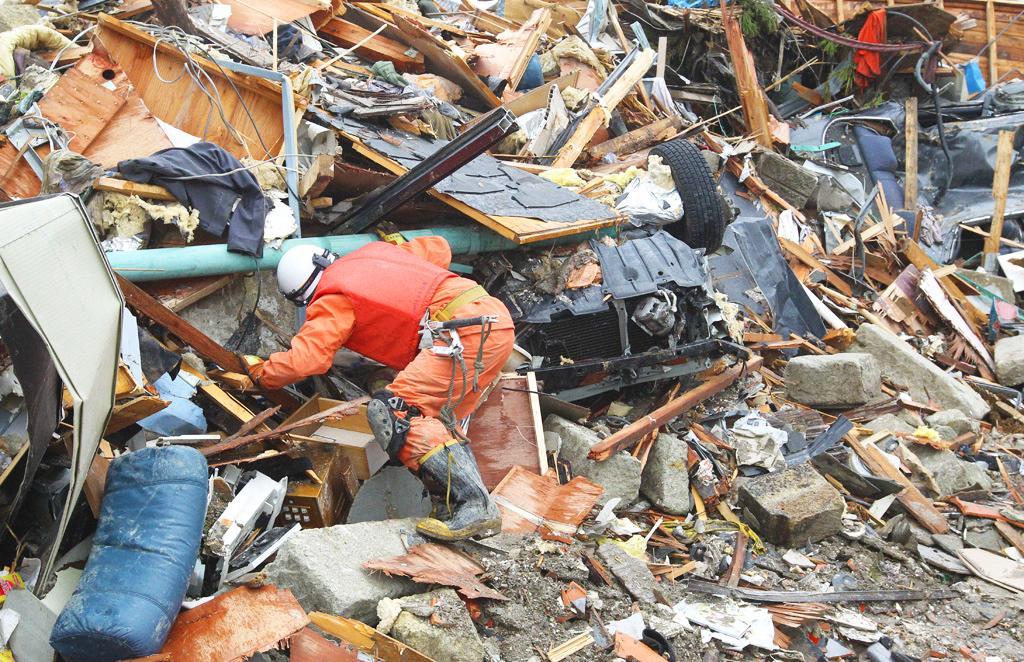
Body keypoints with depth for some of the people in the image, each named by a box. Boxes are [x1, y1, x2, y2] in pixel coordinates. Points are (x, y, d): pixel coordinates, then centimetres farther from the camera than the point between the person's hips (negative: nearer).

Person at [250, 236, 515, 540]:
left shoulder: (333, 299, 3)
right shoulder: (374, 252, 26)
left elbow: (304, 360, -5)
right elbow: (439, 248, 36)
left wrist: (259, 374, 14)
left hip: (465, 331, -10)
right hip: (498, 319, 10)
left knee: (392, 413, -15)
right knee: (438, 420, 19)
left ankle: (474, 506, -24)